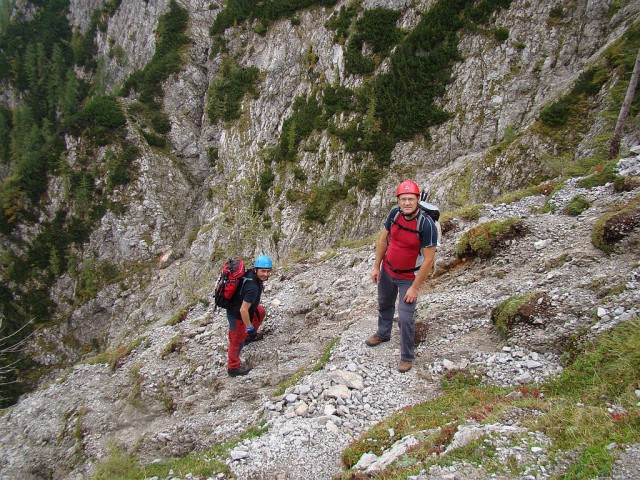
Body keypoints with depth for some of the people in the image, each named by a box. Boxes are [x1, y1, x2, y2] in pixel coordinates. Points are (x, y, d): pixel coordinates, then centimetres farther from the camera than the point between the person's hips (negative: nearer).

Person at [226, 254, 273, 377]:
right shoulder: (253, 287, -38)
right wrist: (250, 327, -22)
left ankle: (250, 336, 48)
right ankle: (233, 367, 31)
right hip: (236, 315, -9)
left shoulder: (251, 272, -12)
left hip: (235, 304, 9)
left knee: (260, 312, 29)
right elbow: (243, 310, -35)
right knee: (237, 340, 10)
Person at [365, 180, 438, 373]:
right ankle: (383, 333, 54)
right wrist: (376, 266, 3)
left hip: (409, 277, -5)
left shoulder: (426, 224, -29)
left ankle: (407, 356, 18)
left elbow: (428, 260, -23)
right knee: (384, 304, 26)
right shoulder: (395, 213, -14)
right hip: (387, 270, 6)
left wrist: (415, 288, -20)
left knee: (405, 317, -5)